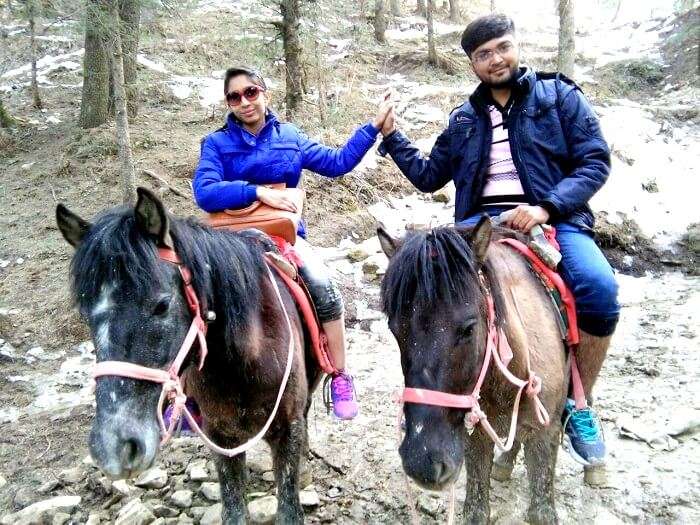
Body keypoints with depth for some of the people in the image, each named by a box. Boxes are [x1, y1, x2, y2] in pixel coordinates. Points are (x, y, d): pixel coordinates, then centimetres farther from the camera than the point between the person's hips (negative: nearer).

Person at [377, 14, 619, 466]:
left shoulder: (560, 95, 11)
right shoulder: (463, 119, 21)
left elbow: (595, 161, 1)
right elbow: (429, 177, 26)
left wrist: (546, 207, -15)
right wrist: (392, 137, 16)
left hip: (554, 217, -2)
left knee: (599, 288, -30)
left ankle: (579, 406, -6)